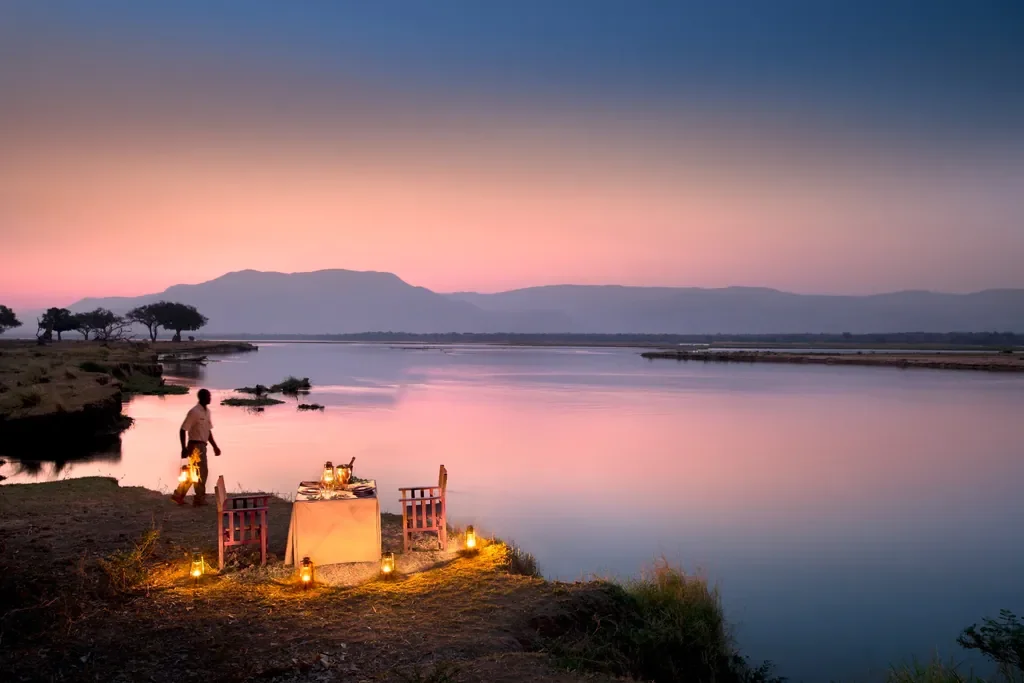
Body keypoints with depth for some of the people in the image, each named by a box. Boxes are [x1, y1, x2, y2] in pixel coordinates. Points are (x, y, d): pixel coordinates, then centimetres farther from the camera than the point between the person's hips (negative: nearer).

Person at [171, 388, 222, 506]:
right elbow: (183, 430, -15)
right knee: (202, 471, -4)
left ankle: (178, 495, 23)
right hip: (195, 445, -9)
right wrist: (184, 448, -18)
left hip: (202, 445, 9)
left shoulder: (207, 411, 11)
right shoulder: (194, 412, -15)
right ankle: (199, 498, 6)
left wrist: (215, 446, 17)